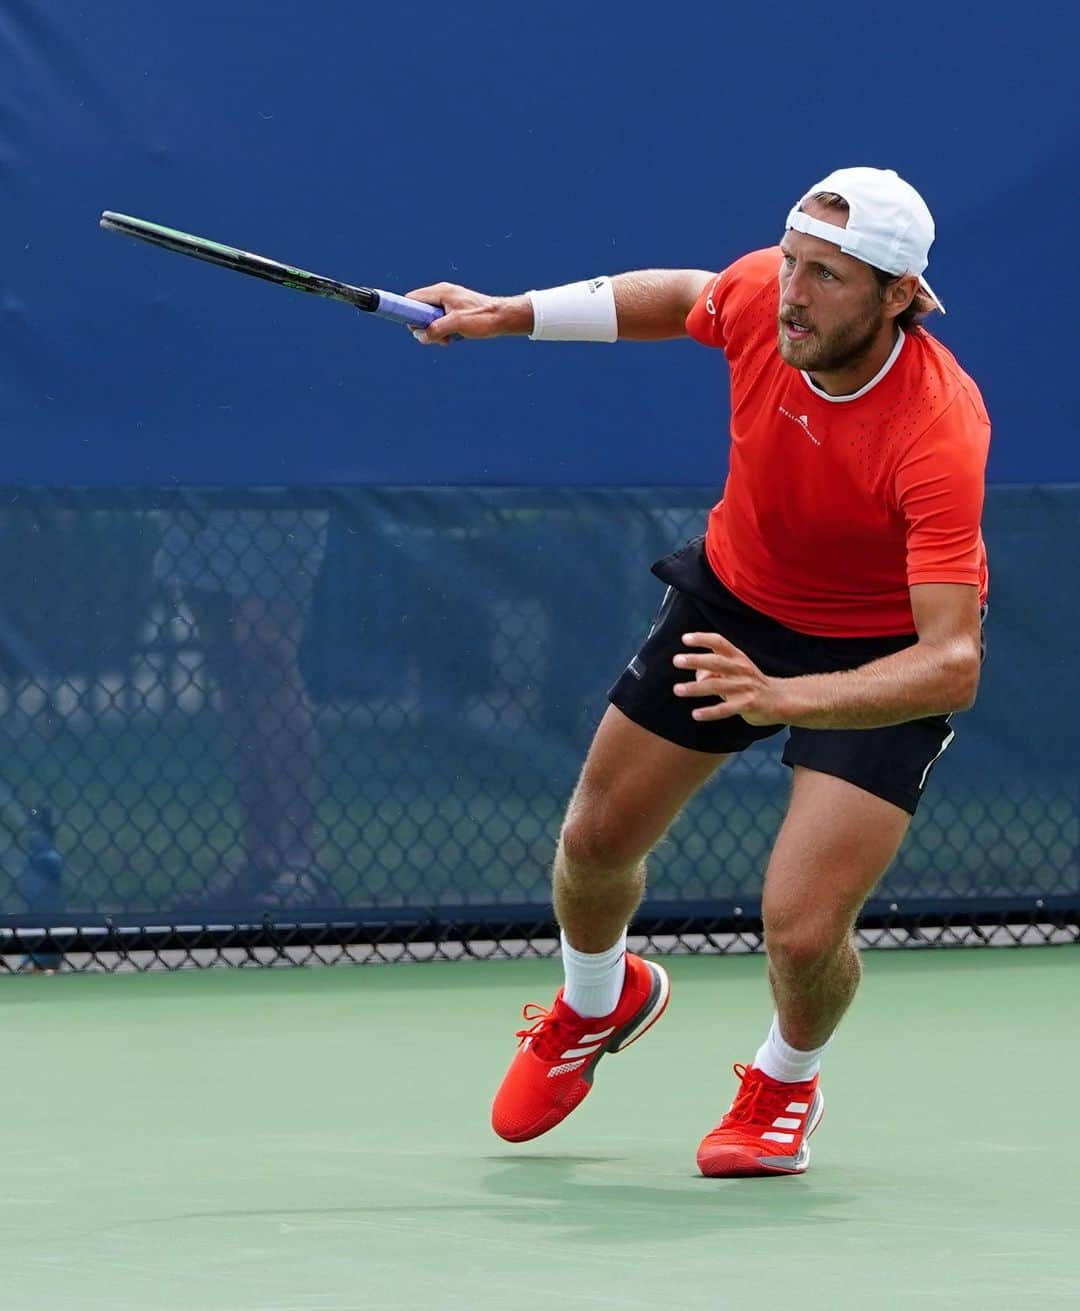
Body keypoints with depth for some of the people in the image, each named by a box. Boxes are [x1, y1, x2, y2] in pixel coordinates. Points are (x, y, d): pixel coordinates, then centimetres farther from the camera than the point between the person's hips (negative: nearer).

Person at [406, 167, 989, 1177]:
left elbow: (952, 665, -44)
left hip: (882, 653, -5)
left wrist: (784, 698, -55)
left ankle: (785, 1082, 21)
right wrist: (514, 314, 4)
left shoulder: (936, 433, -39)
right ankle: (596, 1003, 51)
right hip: (736, 595, 5)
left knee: (803, 931, -17)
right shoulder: (760, 293, -24)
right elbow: (679, 300, 4)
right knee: (596, 839, 14)